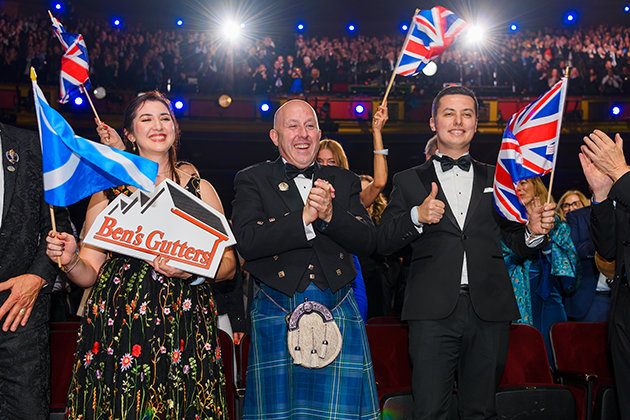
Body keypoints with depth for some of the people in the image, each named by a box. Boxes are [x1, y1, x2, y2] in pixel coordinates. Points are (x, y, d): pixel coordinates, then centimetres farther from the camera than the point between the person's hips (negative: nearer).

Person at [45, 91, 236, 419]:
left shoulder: (199, 190, 10)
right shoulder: (109, 191, 9)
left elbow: (228, 264, 7)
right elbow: (90, 272, 10)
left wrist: (191, 270, -12)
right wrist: (70, 260, -11)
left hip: (184, 327, 0)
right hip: (116, 326, 0)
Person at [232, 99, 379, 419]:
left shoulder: (343, 181, 14)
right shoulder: (252, 181, 5)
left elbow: (367, 242, 4)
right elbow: (247, 242, -11)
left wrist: (329, 214, -13)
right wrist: (303, 218, -18)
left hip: (338, 314, 2)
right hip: (278, 316, -2)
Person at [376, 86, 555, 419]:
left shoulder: (496, 179, 17)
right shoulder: (409, 181, 11)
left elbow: (517, 241, 17)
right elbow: (383, 244, 2)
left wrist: (534, 231, -6)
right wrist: (417, 216, -16)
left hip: (489, 312, 2)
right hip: (433, 311, -2)